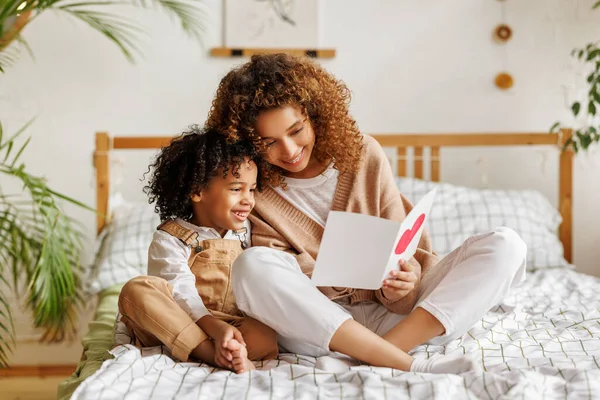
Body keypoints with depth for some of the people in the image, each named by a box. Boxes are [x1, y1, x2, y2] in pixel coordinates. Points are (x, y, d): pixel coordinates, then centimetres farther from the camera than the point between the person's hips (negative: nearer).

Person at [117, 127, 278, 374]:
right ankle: (213, 354, -40)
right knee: (136, 290, -33)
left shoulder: (245, 233, 15)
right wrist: (214, 327, -33)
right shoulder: (170, 239, -4)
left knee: (267, 336, -29)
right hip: (177, 325, -2)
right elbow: (180, 292, -18)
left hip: (234, 325, 3)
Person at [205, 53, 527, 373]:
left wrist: (398, 283, -18)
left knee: (505, 245, -14)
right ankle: (406, 365, -36)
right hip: (316, 327, -2)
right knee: (252, 266, -32)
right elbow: (280, 284, -8)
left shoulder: (364, 154, 4)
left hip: (390, 314, 2)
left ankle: (390, 348, -34)